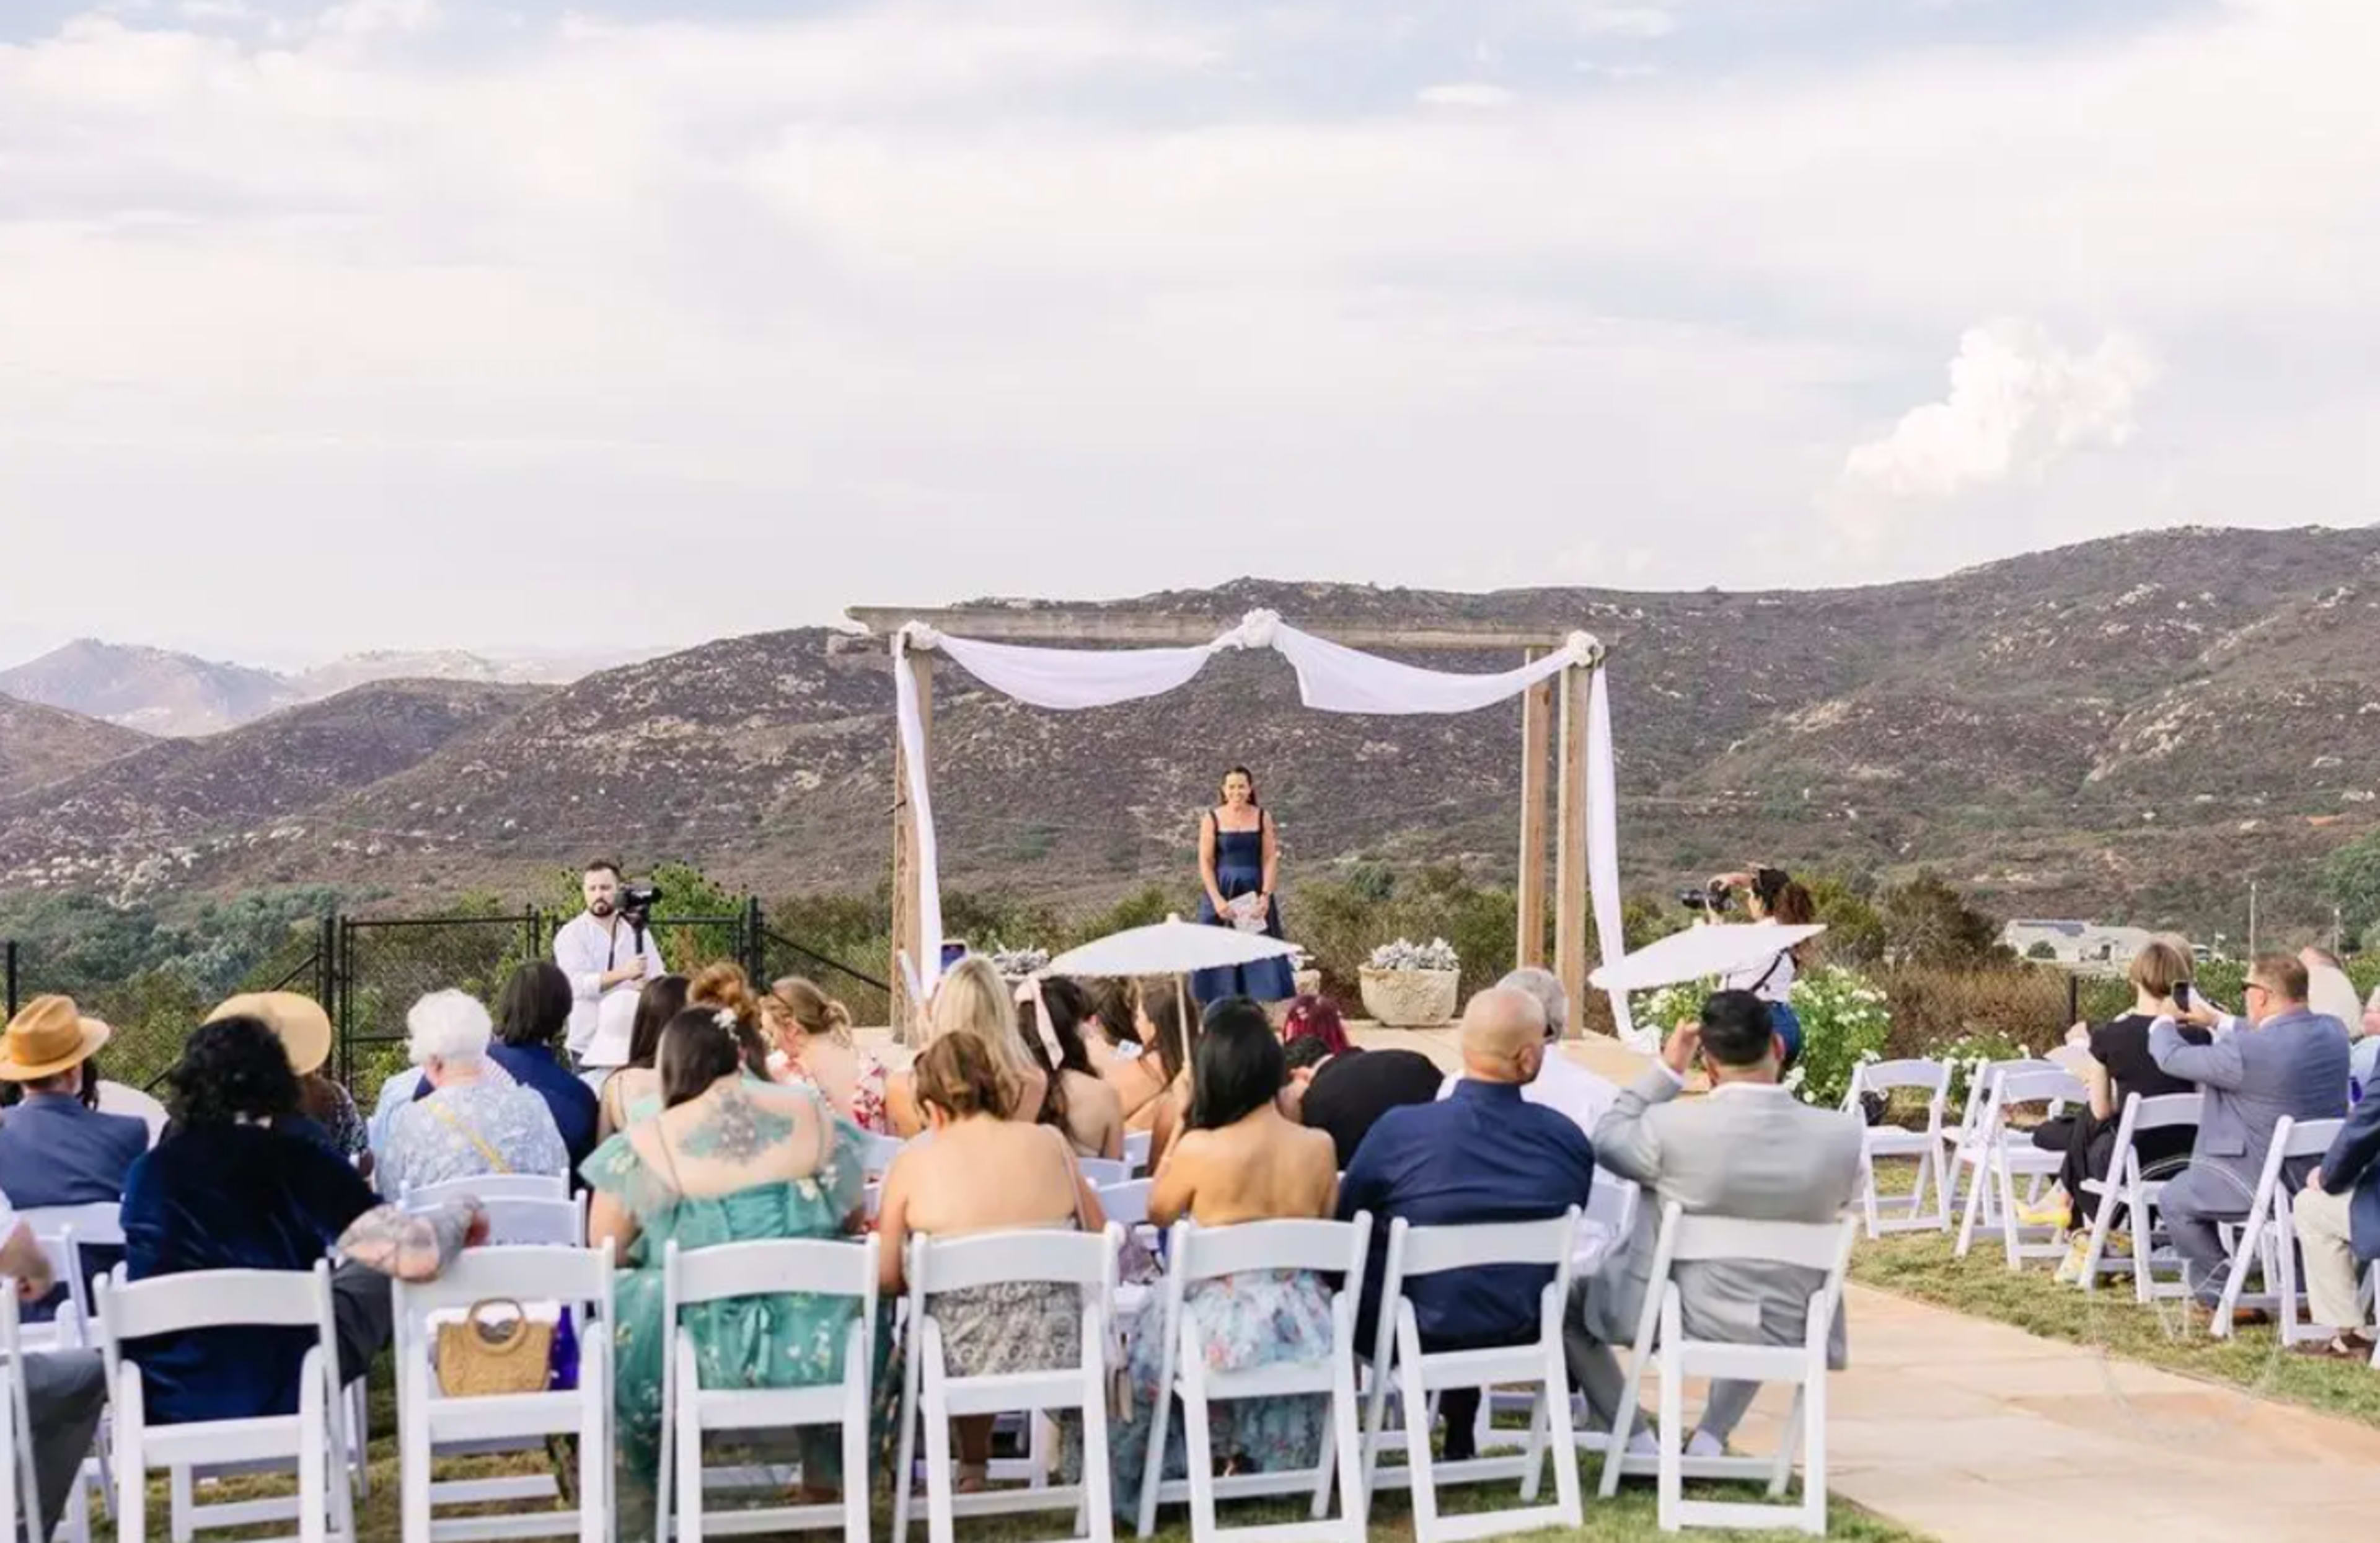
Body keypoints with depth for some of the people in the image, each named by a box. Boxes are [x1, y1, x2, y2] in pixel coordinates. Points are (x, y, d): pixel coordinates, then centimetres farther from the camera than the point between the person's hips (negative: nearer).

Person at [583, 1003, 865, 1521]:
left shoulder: (646, 1144, -9)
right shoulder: (812, 1114, -1)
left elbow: (606, 1248, 1)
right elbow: (851, 1216, 11)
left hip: (704, 1348, -2)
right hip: (815, 1344, 2)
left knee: (621, 1299, 25)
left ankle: (640, 1487, 37)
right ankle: (825, 1469, 42)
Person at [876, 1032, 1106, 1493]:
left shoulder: (914, 1164, -6)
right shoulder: (1050, 1144, 0)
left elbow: (886, 1279, -6)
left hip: (965, 1358, -2)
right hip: (1059, 1352, 2)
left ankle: (973, 1466, 38)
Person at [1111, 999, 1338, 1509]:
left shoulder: (1199, 1149, -21)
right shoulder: (1318, 1147, -10)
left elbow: (1158, 1212, 1)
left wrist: (1182, 1120, 4)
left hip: (1223, 1329, -3)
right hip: (1302, 1328, 3)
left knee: (1151, 1332, 31)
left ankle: (1176, 1466, 45)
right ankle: (1273, 1457, 51)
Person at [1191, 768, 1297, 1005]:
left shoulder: (1262, 817, 4)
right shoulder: (1212, 819, 0)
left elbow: (1270, 860, 1)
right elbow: (1205, 863, -3)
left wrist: (1266, 896, -11)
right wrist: (1217, 900, -13)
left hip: (1254, 894, 1)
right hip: (1221, 894, -1)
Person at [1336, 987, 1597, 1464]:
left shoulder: (1401, 1130, -21)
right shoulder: (1569, 1140, -13)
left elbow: (1340, 1219, -5)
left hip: (1415, 1337, -3)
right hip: (1519, 1333, 3)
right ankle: (1460, 1440, 39)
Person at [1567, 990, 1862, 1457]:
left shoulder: (1672, 1126, -23)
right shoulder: (1842, 1135, -16)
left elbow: (1607, 1141, -1)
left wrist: (1666, 1071, 4)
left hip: (1681, 1319, -3)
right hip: (1788, 1333, 3)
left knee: (1568, 1294, 25)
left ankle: (1636, 1442, 20)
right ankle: (1711, 1437, 30)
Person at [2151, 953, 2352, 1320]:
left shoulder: (2246, 1052, -26)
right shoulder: (2334, 1031, -3)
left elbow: (2173, 1058, -12)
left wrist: (2162, 1026, 11)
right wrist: (2217, 1020, 26)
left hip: (2268, 1184, -8)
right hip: (2323, 1175, 8)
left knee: (2174, 1199, 14)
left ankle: (2222, 1296, 13)